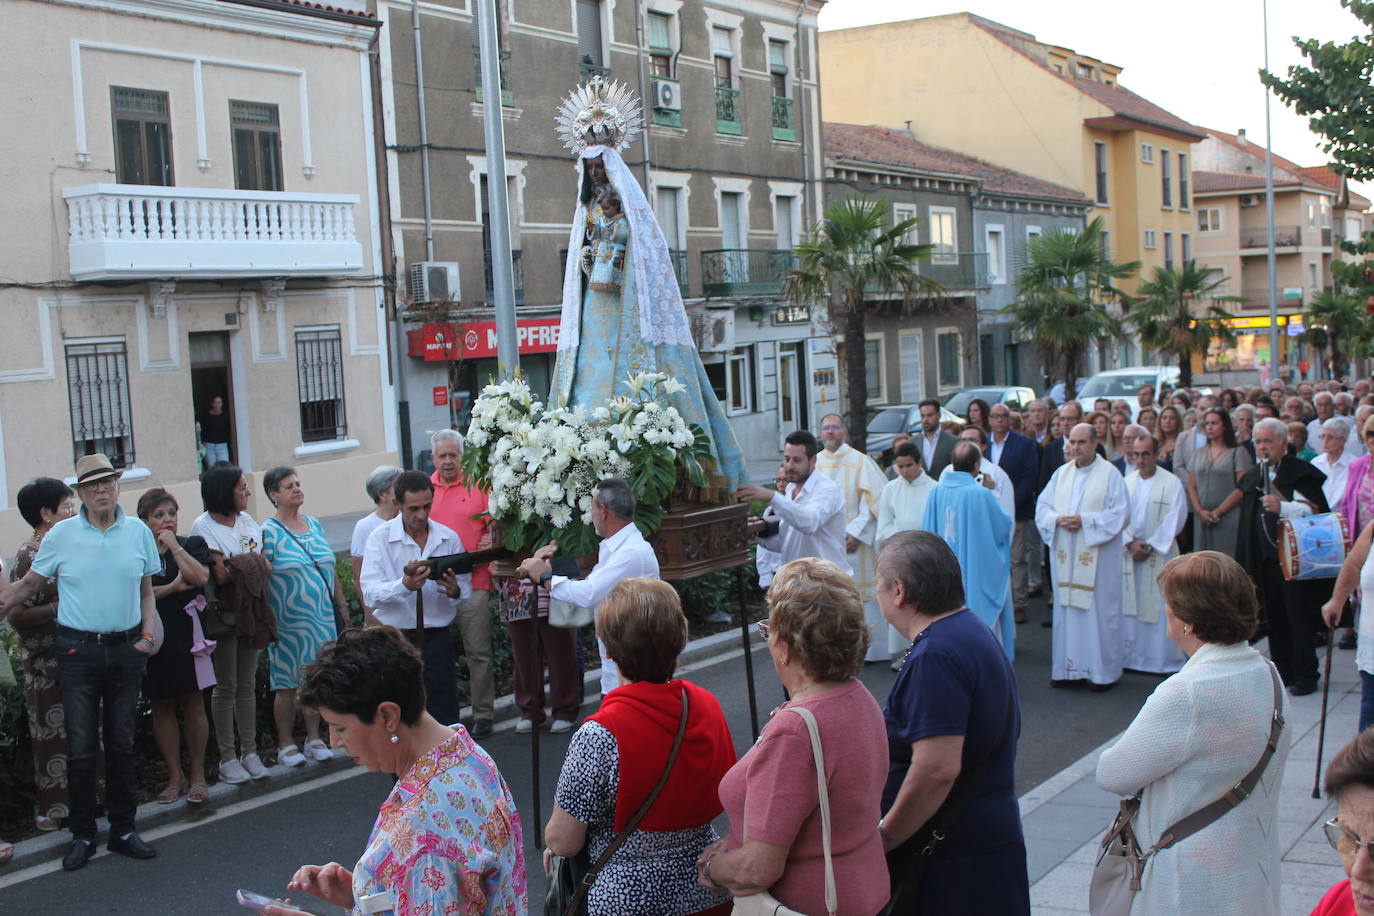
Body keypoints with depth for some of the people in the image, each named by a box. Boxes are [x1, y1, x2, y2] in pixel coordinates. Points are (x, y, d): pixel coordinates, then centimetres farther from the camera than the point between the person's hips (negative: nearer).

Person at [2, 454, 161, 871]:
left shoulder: (139, 532, 3)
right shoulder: (62, 535, -3)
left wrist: (148, 634, -2)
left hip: (126, 649, 2)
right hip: (78, 650, -2)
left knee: (122, 744, 10)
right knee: (81, 747, 0)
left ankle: (123, 829, 21)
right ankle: (82, 835, 13)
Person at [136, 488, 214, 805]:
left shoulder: (192, 545, 7)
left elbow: (201, 577, -11)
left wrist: (175, 546, -9)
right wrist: (174, 587, -13)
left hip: (188, 635, 0)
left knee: (193, 705, 3)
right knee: (162, 708, 6)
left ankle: (198, 777, 12)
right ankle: (174, 778, 16)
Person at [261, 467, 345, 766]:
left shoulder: (315, 525, 11)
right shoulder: (269, 532, -7)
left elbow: (331, 570, 17)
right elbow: (261, 579, -10)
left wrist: (341, 604, 15)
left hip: (323, 618, 5)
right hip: (289, 621, -5)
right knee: (288, 685, 3)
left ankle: (314, 739, 21)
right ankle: (286, 745, 14)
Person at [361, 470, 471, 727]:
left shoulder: (448, 538, 6)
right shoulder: (380, 539, -2)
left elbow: (466, 587, 6)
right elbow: (370, 593, -12)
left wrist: (455, 591, -17)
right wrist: (404, 585, -30)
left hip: (437, 637, 2)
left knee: (445, 713, 1)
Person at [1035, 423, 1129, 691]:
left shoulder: (1110, 474, -3)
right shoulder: (1061, 473, 11)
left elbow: (1121, 513, -8)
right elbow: (1042, 506, 10)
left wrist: (1085, 521, -16)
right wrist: (1057, 519, -11)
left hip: (1098, 556, -4)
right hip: (1065, 556, 4)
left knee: (1099, 610, -1)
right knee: (1066, 608, 7)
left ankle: (1103, 671, 9)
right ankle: (1067, 667, 15)